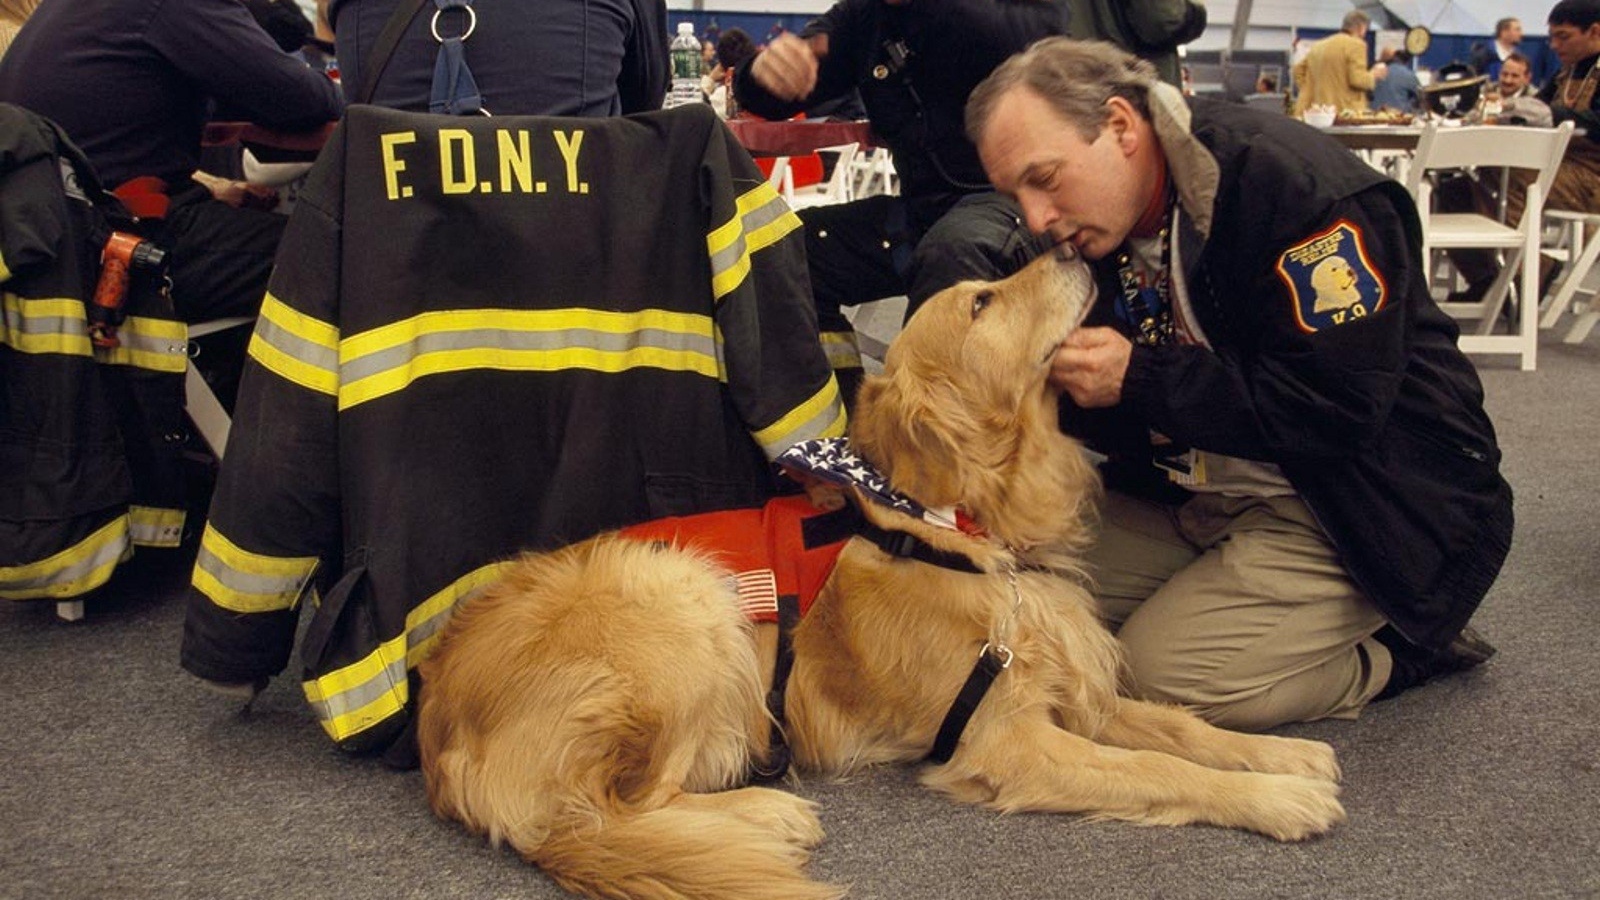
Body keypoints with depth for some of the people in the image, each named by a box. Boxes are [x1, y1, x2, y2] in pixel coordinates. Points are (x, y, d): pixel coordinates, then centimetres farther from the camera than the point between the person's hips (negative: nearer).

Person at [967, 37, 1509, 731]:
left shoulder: (1298, 184, -22)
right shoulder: (1094, 230, 1)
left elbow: (1338, 407, -27)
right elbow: (1109, 424, 7)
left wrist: (1139, 380, -26)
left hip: (1366, 510, -8)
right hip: (1197, 492, 8)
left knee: (1159, 673, -20)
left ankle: (1404, 648, 4)